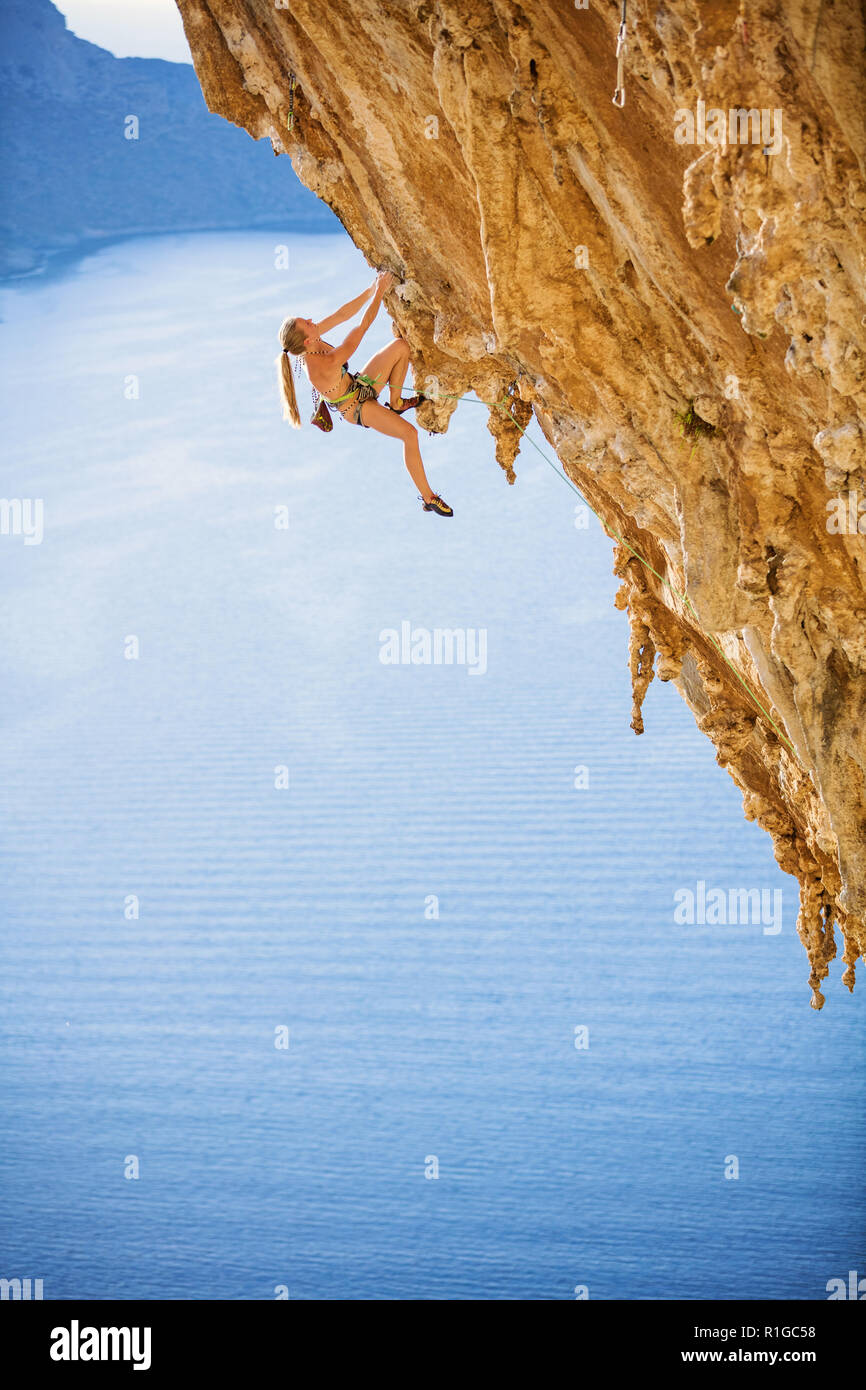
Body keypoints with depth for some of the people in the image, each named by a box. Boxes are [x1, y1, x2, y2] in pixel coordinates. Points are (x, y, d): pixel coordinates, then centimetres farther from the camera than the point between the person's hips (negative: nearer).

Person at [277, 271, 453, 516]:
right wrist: (380, 292, -18)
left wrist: (372, 290, -12)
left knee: (401, 346, -3)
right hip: (356, 408, -8)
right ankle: (428, 498, -9)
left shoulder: (306, 343, -19)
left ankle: (396, 403, 15)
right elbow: (363, 326, -29)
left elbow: (342, 314, -8)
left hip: (360, 386, 8)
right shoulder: (327, 364, -40)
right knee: (410, 433, -21)